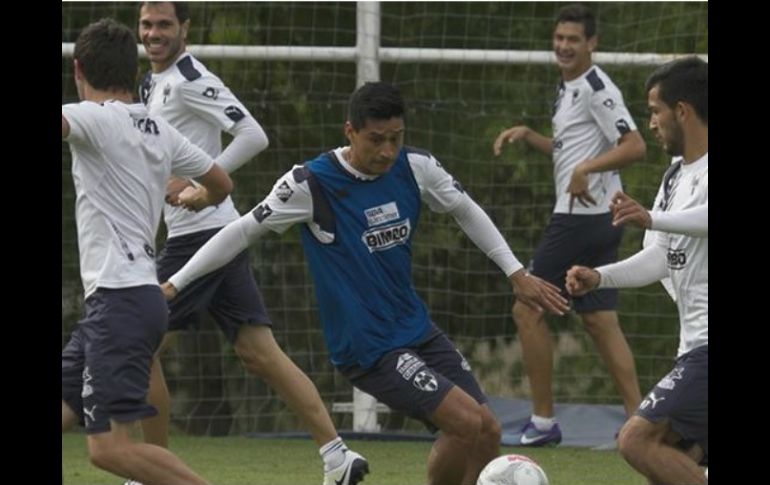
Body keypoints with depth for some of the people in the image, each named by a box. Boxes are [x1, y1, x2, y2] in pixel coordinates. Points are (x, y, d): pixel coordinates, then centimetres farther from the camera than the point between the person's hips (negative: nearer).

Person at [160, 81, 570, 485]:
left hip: (418, 330, 7)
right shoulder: (310, 185, -17)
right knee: (467, 422, -19)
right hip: (367, 348, -7)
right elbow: (243, 232, -7)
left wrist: (516, 273, 16)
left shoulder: (415, 167, -2)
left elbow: (465, 211, 15)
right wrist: (174, 285, -5)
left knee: (486, 432, 2)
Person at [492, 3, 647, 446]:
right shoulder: (570, 89, 16)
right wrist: (528, 135, 17)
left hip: (583, 215, -10)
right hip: (598, 219, 10)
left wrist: (586, 169, -27)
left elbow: (635, 146, -21)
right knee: (600, 320, 8)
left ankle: (543, 422, 0)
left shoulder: (597, 89, -14)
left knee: (528, 310, -4)